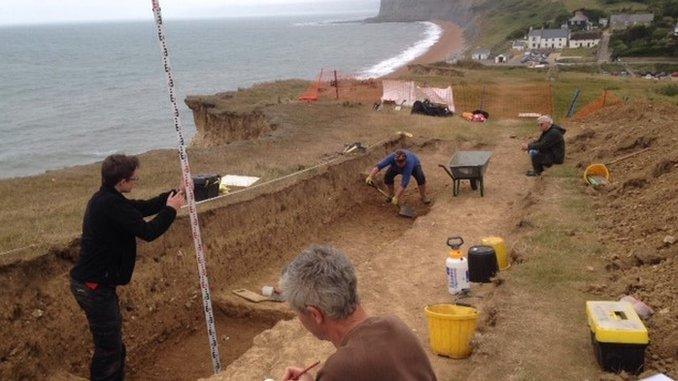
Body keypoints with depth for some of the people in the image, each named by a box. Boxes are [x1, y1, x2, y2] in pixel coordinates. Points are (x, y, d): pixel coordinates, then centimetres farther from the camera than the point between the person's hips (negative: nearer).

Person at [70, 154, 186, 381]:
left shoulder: (106, 199, 7)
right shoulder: (111, 205, -25)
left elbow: (144, 207, 14)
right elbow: (148, 232, -23)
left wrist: (176, 193, 12)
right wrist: (171, 209, -8)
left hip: (89, 281, 10)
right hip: (94, 287, -10)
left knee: (113, 339, 23)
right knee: (109, 347, 1)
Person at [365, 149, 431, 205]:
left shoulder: (409, 162, -46)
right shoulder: (392, 157, -40)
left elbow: (404, 183, -47)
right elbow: (378, 166, -43)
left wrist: (396, 197, -48)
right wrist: (370, 176, -57)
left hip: (414, 165, -3)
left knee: (420, 177, -28)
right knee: (387, 177, -19)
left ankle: (423, 196, -4)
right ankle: (391, 194, 8)